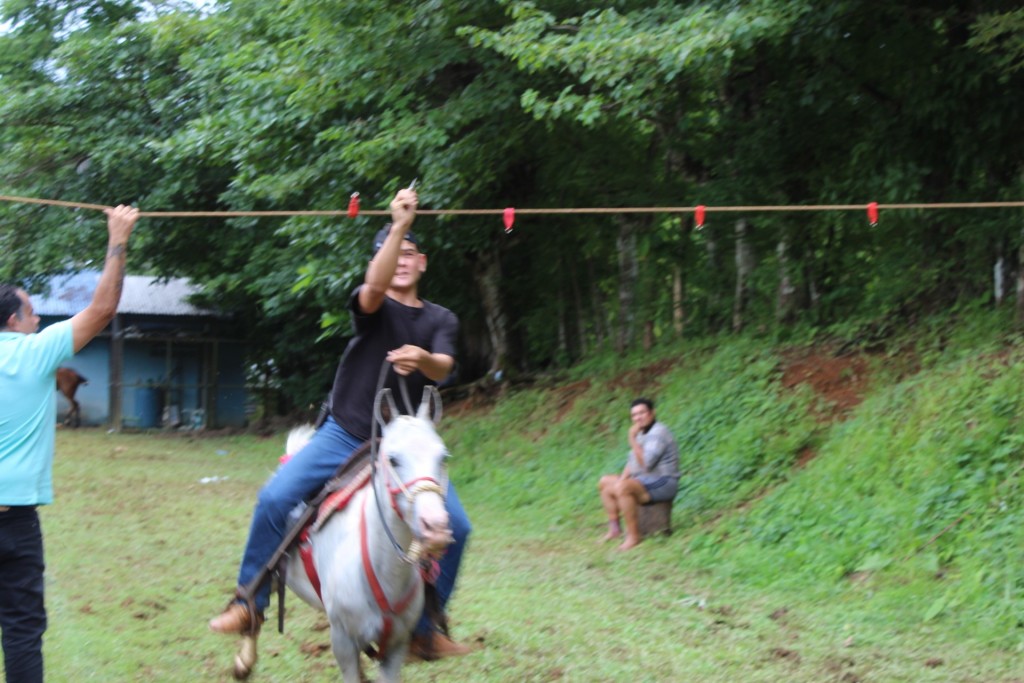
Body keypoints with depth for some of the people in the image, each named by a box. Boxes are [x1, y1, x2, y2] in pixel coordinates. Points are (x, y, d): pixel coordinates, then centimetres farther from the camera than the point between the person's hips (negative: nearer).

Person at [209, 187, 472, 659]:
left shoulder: (440, 320, 8)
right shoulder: (372, 306, -1)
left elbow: (443, 369, -13)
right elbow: (374, 288, -28)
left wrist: (423, 359, -38)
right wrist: (399, 225, -39)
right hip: (346, 434, -2)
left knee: (455, 526, -12)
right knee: (275, 498, -20)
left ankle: (425, 630, 3)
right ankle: (249, 605, -4)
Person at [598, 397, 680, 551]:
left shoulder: (658, 433, -17)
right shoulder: (642, 433, 13)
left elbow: (646, 463, -27)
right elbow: (632, 462, 17)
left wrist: (632, 439, -25)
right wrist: (622, 479, 0)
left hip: (663, 483, -11)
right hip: (644, 480, 11)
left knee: (622, 488, -33)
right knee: (605, 482, 13)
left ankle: (633, 535, -26)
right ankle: (614, 528, 5)